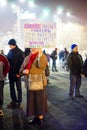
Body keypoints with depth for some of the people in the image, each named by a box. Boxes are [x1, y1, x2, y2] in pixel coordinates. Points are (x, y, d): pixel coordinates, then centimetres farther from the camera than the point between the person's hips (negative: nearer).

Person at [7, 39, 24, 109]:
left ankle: (19, 102, 16)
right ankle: (14, 100, 25)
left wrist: (19, 73, -18)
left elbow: (21, 63, -14)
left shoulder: (20, 52, -11)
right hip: (10, 73, 6)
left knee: (18, 88, 6)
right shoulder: (10, 51, 8)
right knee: (12, 87, 12)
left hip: (17, 73, -6)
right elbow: (7, 60, 13)